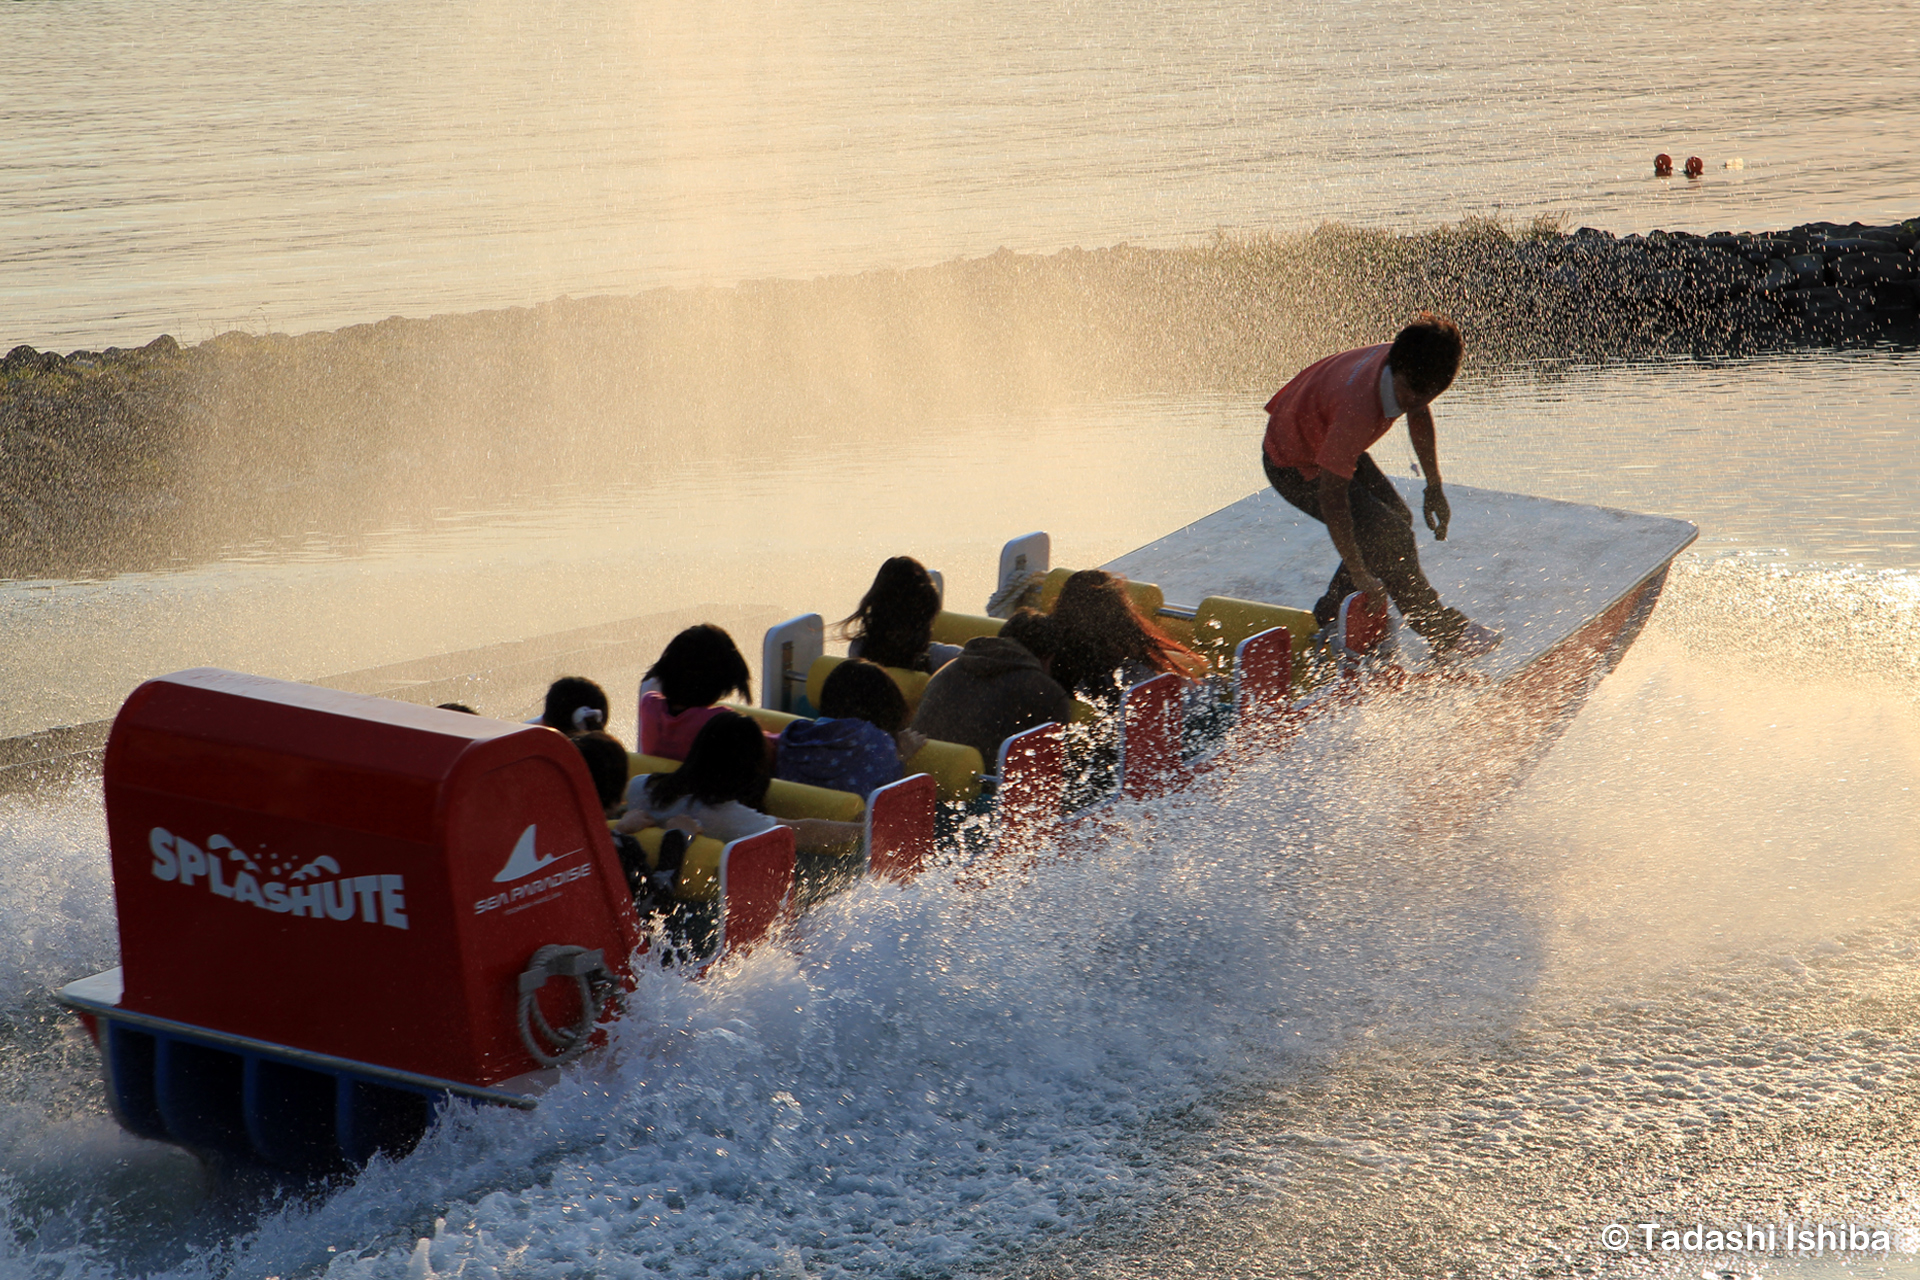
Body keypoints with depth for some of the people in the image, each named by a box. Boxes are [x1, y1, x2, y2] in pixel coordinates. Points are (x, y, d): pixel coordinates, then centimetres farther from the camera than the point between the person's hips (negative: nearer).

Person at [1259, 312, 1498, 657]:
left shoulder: (1407, 365, -18)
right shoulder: (1358, 411, -43)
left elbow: (1419, 413, 7)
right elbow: (1332, 497, -37)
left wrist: (1434, 488, 12)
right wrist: (1360, 576, -32)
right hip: (1295, 466, -9)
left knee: (1397, 516, 14)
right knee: (1390, 535, -13)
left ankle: (1329, 620, 22)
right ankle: (1442, 631, 5)